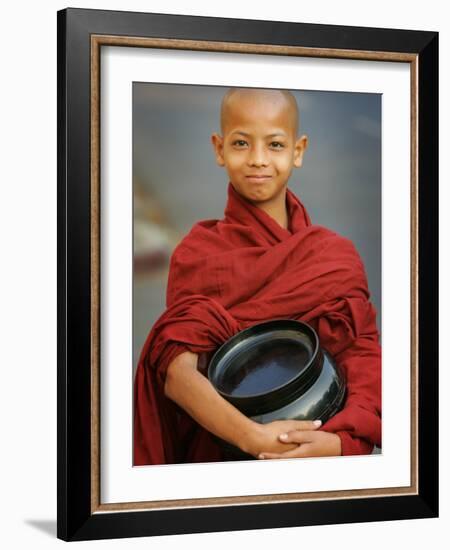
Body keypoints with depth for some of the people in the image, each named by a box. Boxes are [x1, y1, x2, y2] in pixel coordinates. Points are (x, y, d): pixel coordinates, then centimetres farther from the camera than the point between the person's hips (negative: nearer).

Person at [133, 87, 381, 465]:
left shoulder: (338, 256, 4)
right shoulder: (198, 253, -1)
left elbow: (366, 361, -4)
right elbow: (177, 372, -12)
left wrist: (340, 440, -21)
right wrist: (255, 439, -26)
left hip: (316, 443, 2)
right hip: (225, 450, -2)